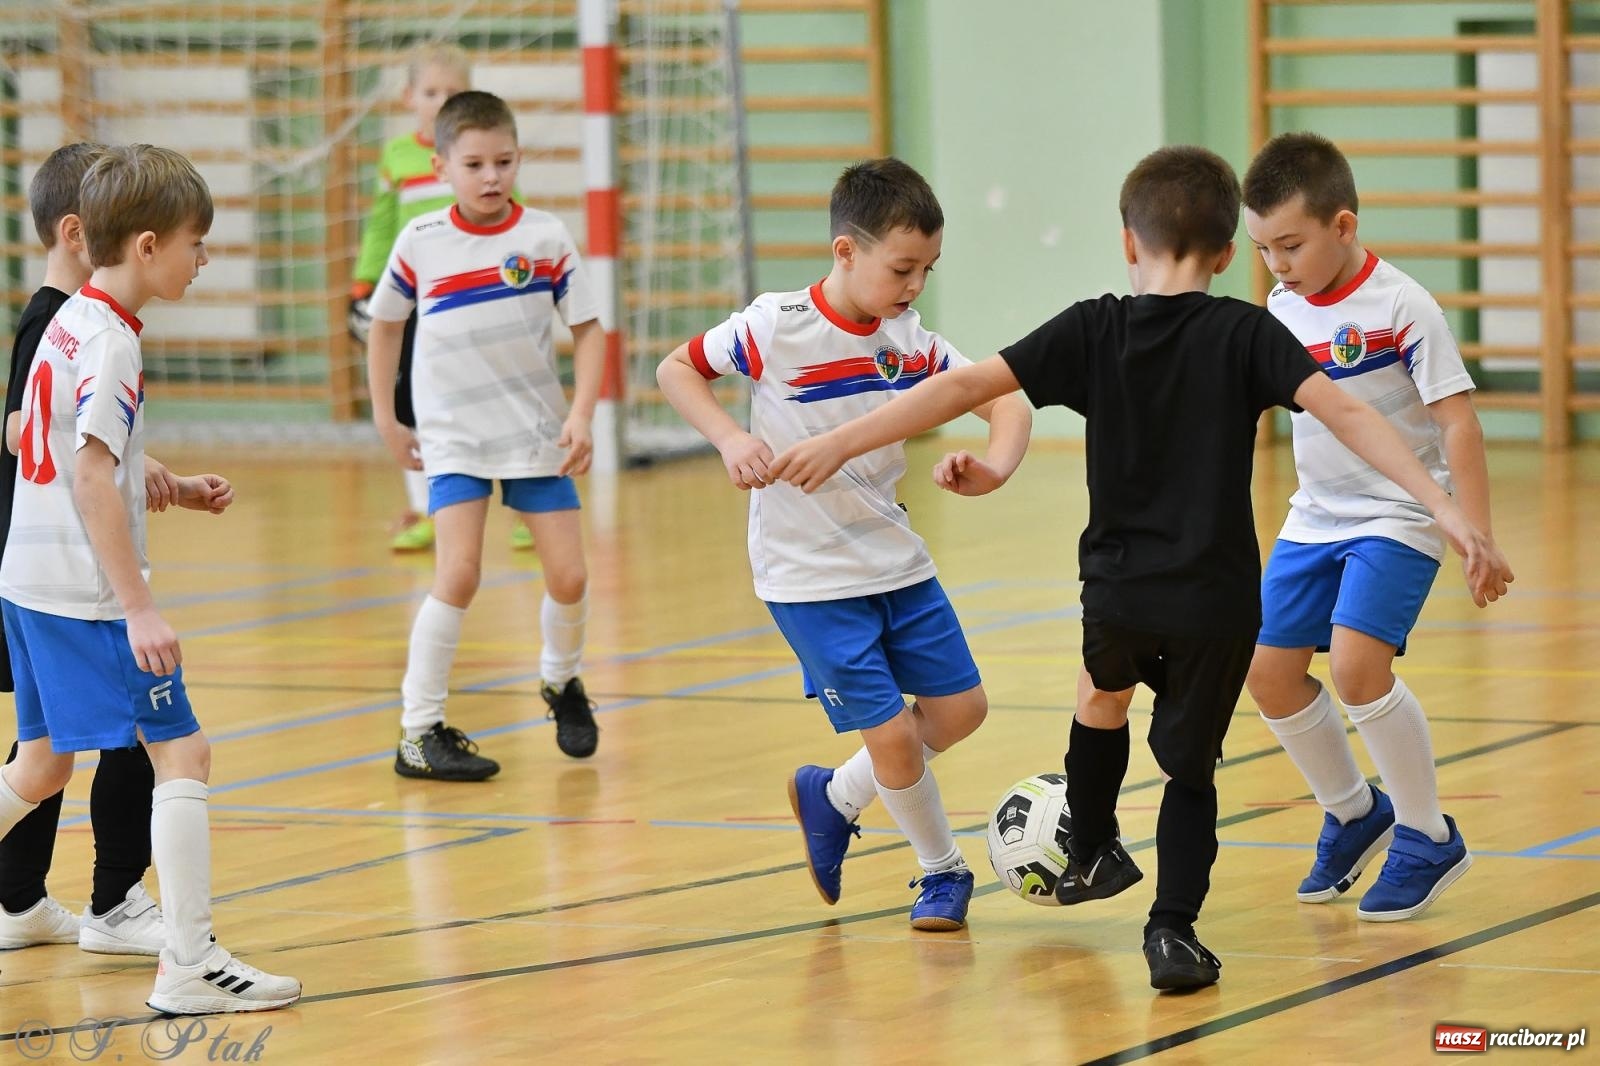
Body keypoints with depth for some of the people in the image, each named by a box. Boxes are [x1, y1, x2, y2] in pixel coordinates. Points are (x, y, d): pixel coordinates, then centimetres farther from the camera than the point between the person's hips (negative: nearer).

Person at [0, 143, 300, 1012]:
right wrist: (139, 607, -25)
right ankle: (189, 965, -8)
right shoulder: (110, 342, -17)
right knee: (182, 752, -6)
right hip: (87, 592, -9)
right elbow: (92, 479, -24)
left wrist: (175, 490, 21)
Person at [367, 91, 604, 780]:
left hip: (538, 432, 2)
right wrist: (385, 418, 9)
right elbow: (385, 324, 10)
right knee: (459, 574, -17)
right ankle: (419, 731, -9)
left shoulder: (546, 238, -5)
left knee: (568, 577, 1)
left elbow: (587, 328, 0)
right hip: (453, 436, -2)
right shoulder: (419, 244, -5)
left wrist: (582, 414, -11)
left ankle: (561, 681, 32)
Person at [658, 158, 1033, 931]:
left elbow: (1007, 403, -1)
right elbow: (677, 370, -6)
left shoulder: (910, 343, -2)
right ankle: (943, 874, 17)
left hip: (897, 564, 6)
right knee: (892, 734, -7)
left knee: (959, 706, 7)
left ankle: (835, 797, 29)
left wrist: (994, 467, -22)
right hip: (810, 580, -6)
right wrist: (730, 439, -22)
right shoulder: (776, 328, -16)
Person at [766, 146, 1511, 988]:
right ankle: (1174, 927, 1)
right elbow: (1343, 414, -18)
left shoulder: (1093, 330, -3)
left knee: (1103, 693, 34)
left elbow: (967, 387, -8)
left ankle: (1090, 855, 49)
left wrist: (841, 443, -5)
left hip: (1118, 591, 2)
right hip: (1215, 600, -2)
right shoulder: (1245, 334, -7)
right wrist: (1447, 511, -22)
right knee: (1189, 763, 16)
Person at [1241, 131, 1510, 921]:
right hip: (1315, 518, 7)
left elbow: (1458, 420, -18)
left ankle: (1428, 839, -5)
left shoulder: (1401, 307, -17)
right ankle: (1355, 815, 26)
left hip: (1397, 517, -7)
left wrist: (1477, 536, -21)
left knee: (1357, 663, -22)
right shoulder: (1283, 309, 2)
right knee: (1269, 670, 4)